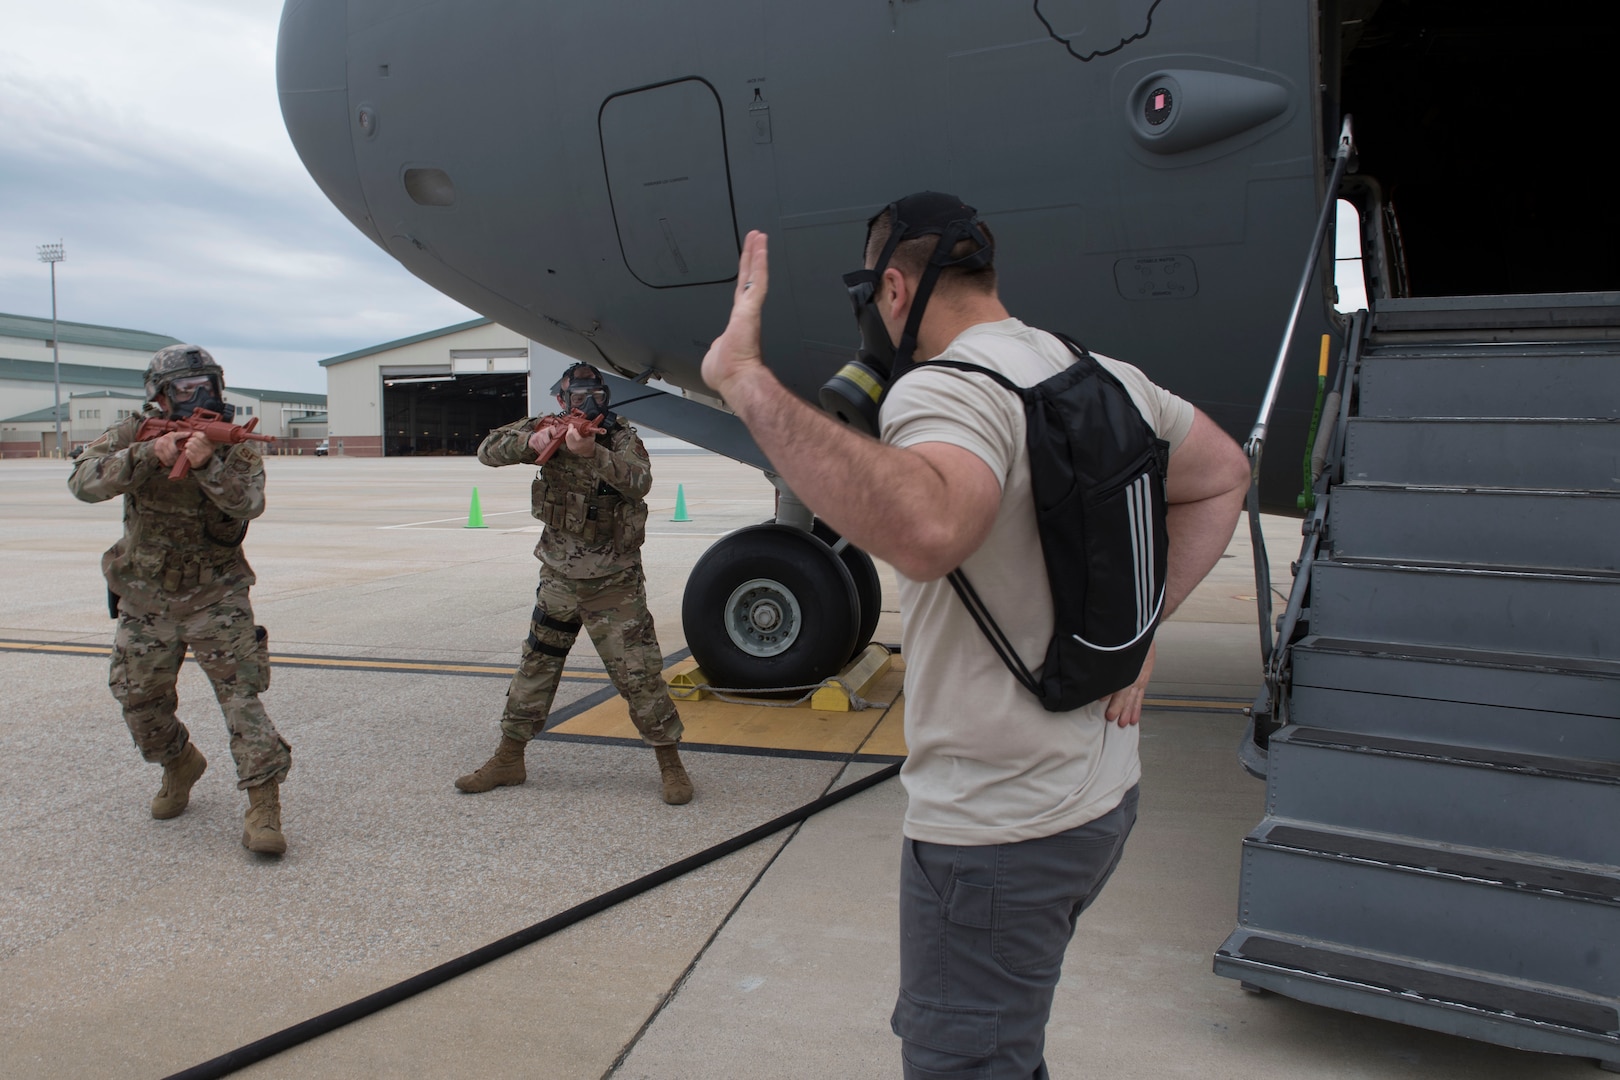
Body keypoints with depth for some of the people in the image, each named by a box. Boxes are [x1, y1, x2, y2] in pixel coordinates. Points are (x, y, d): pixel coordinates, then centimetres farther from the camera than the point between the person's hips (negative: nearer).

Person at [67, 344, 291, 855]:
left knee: (240, 692, -12)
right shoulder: (133, 435, -5)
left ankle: (263, 803, -10)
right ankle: (180, 764, 41)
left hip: (216, 597, -3)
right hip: (145, 601, 3)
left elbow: (248, 503, -28)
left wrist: (207, 464, -45)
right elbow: (84, 482, -22)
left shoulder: (234, 446, -9)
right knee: (140, 699, 14)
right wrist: (148, 455, -37)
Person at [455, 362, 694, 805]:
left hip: (614, 584, -4)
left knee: (638, 672, -4)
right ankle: (509, 759, 27)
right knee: (536, 664, 13)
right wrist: (529, 441, -24)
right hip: (559, 577, 4)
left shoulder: (622, 437, -8)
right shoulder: (547, 428, 3)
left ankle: (671, 766, 8)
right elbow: (488, 450, -4)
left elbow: (639, 481, -27)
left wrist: (592, 452, -43)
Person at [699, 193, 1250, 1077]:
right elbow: (1223, 475, 20)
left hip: (997, 830, -9)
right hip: (1101, 797, 9)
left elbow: (927, 532, -45)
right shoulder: (1100, 375, 6)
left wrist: (746, 380, -39)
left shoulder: (946, 388, -22)